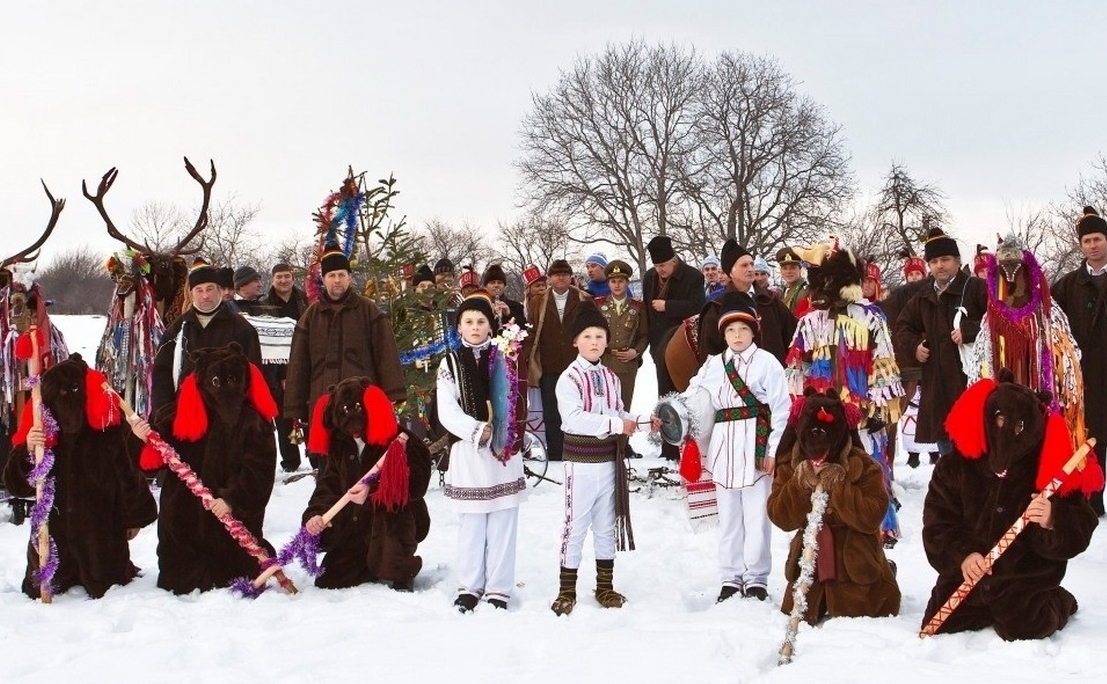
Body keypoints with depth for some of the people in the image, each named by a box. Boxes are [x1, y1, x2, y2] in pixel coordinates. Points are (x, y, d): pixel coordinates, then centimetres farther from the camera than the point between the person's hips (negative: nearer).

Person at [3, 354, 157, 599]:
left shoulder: (109, 431, -11)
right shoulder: (38, 432, -4)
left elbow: (129, 474, -4)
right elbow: (17, 484, -6)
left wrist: (134, 517, 2)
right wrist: (27, 452, -24)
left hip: (102, 535, -2)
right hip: (53, 533, 2)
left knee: (105, 588, 13)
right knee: (42, 592, 14)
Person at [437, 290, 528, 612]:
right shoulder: (451, 363, 5)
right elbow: (446, 411, -4)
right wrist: (478, 431, -15)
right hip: (467, 451, 0)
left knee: (502, 526, 2)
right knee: (470, 526, 5)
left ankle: (498, 590, 10)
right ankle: (469, 587, 17)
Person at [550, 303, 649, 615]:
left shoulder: (611, 377, 11)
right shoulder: (568, 378, -12)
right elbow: (575, 418, -25)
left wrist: (641, 422, -1)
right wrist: (616, 424, -26)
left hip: (609, 459, 6)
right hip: (581, 461, -6)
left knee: (607, 525, 14)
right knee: (576, 525, -3)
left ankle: (605, 586, 26)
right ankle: (566, 591, 6)